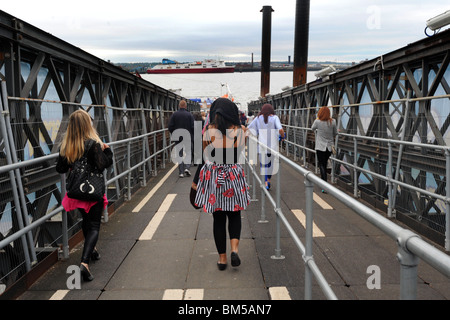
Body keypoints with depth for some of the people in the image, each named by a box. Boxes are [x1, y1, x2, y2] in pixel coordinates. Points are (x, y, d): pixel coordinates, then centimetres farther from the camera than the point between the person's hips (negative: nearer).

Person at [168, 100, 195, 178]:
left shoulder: (174, 115, -1)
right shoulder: (189, 115, -6)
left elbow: (170, 127, -2)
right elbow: (193, 127, -8)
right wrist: (192, 135, 6)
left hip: (178, 138, 2)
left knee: (180, 154, 8)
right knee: (188, 153, 12)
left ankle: (181, 172, 7)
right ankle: (187, 167, -5)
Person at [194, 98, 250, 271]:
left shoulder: (208, 131, -6)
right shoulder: (239, 131, -5)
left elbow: (206, 156, 1)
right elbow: (241, 154, 5)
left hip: (213, 176, 0)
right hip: (234, 175, 0)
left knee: (218, 218, 10)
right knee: (234, 215, 17)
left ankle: (222, 258, 16)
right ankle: (235, 249, -3)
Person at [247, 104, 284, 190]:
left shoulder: (258, 118, 5)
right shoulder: (274, 117, -2)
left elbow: (249, 129, 5)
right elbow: (280, 129, -15)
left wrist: (257, 133, 20)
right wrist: (282, 136, 3)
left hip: (262, 145, 0)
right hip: (273, 144, 0)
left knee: (263, 164, 4)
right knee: (271, 163, 18)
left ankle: (265, 183, -10)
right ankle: (269, 181, 29)